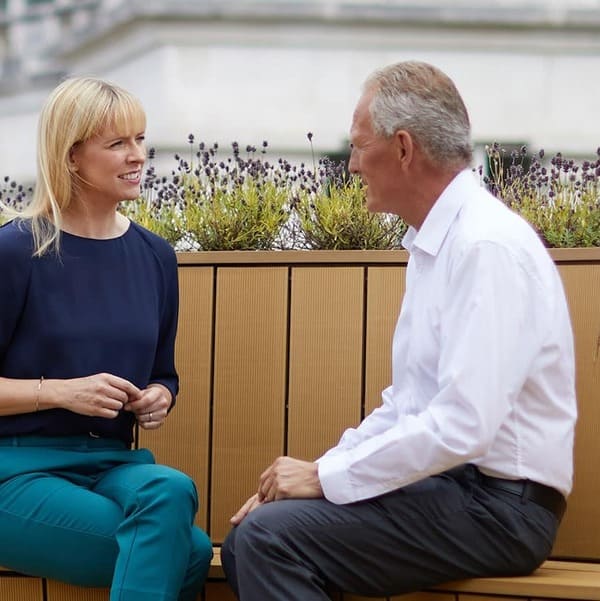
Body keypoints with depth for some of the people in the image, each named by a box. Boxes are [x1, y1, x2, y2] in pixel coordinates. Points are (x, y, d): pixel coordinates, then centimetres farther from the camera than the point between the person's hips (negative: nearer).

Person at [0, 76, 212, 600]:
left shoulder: (155, 256, 9)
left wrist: (158, 398, 0)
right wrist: (61, 392, -17)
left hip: (114, 464, 5)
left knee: (172, 490, -32)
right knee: (186, 552, -27)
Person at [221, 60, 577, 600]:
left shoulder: (486, 246, -19)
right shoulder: (435, 243, 12)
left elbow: (464, 425, -26)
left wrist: (327, 477, -17)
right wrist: (318, 472, 5)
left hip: (495, 504, -9)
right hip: (445, 482, 9)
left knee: (271, 538, -21)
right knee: (246, 544, 2)